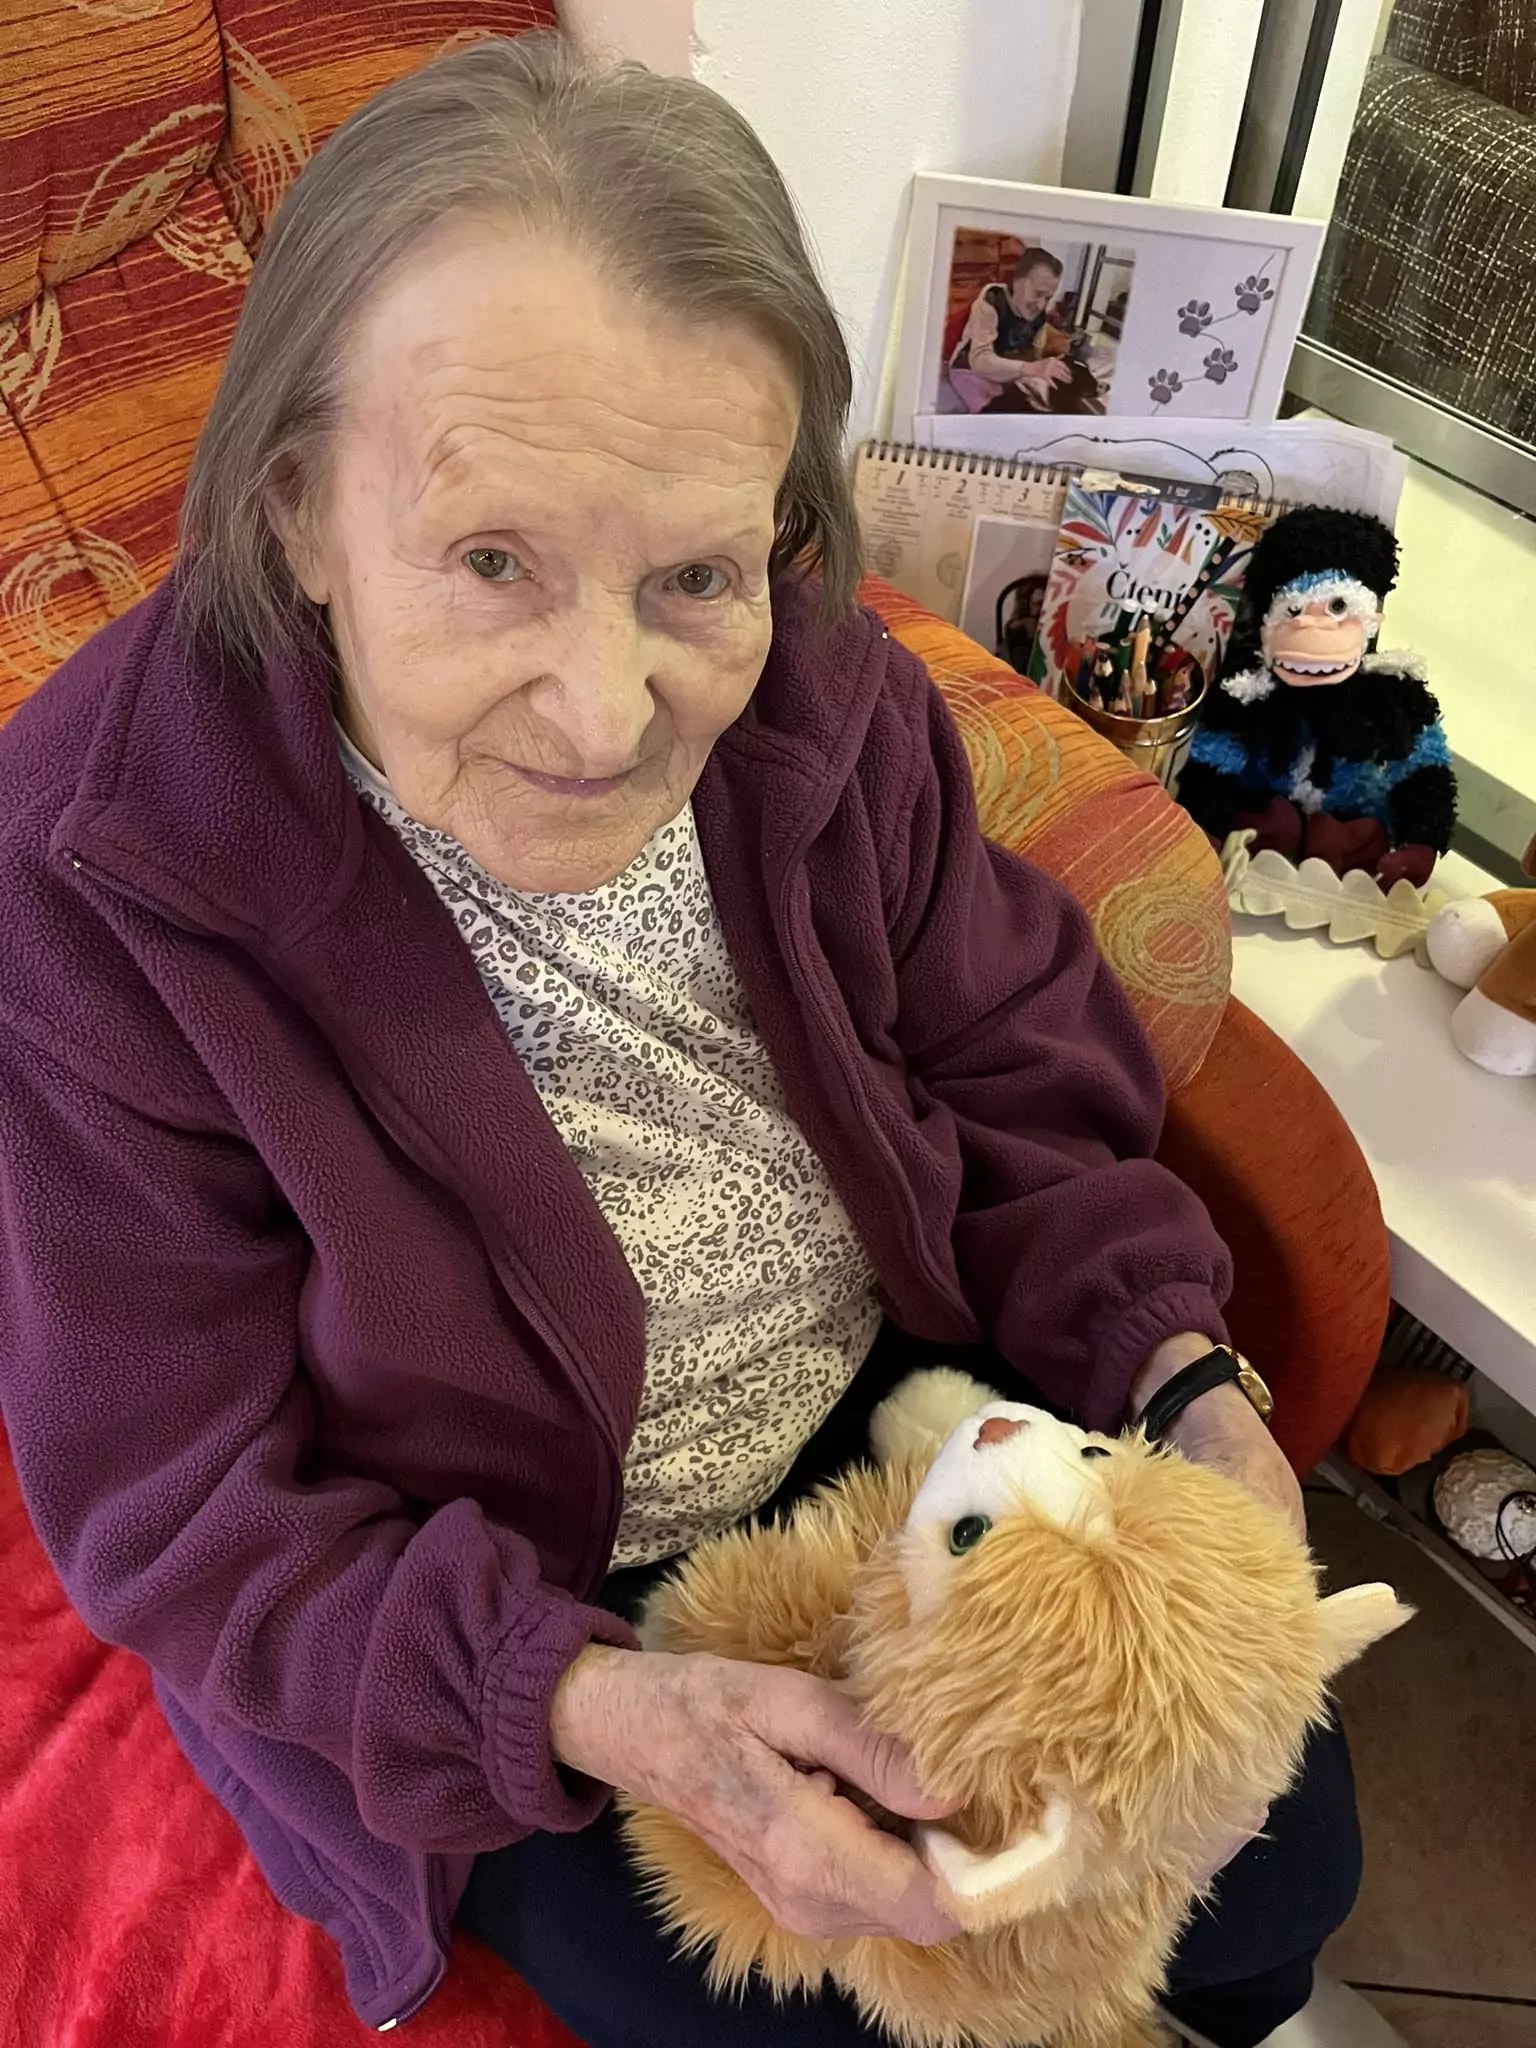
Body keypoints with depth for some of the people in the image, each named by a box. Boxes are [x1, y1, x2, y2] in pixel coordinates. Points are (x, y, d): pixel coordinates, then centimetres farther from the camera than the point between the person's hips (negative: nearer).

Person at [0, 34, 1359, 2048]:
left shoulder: (834, 707, -14)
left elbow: (1013, 1079, -2)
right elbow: (185, 1509, -19)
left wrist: (1174, 1373, -18)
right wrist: (597, 1705, -32)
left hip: (898, 1415, 4)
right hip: (496, 1626, -3)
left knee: (1284, 1866, 10)